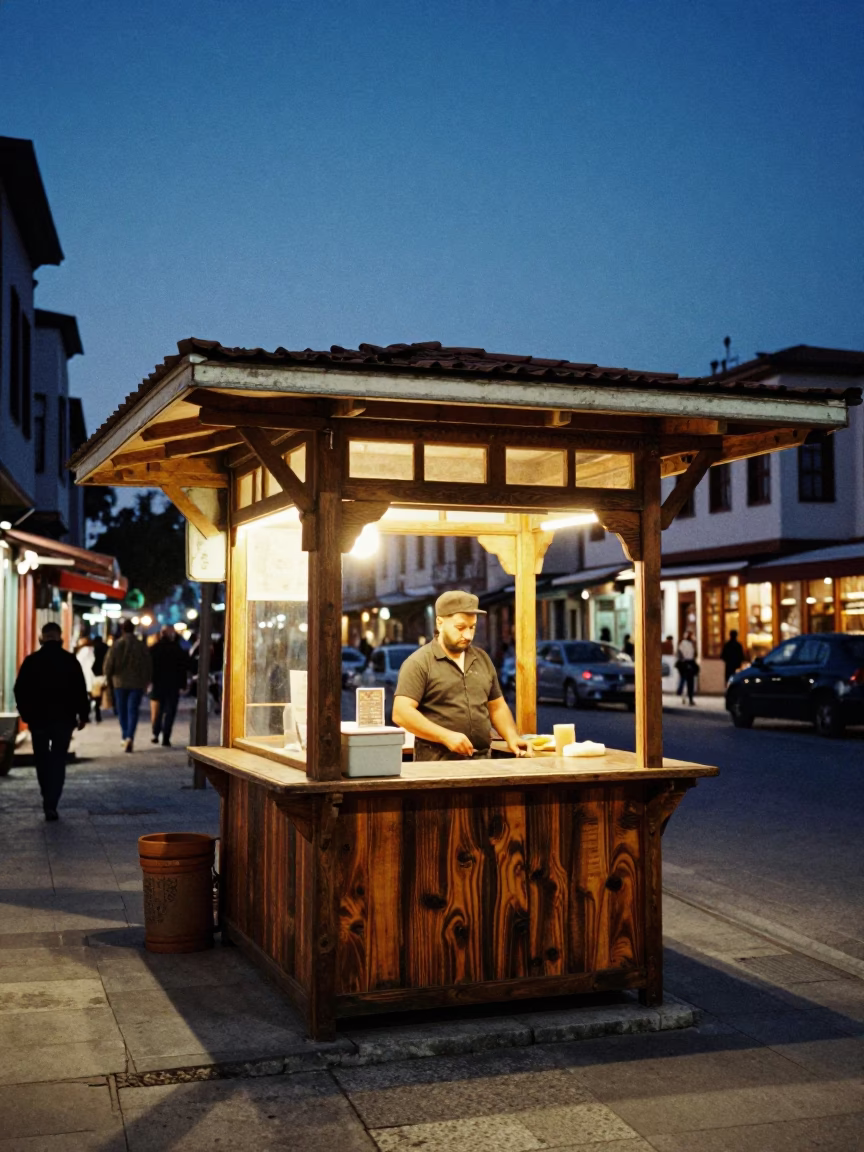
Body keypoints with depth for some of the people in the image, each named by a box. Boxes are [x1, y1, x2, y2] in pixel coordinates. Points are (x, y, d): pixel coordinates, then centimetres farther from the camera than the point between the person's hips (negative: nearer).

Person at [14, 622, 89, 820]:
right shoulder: (70, 661, -2)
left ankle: (48, 802, 20)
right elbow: (80, 691, -3)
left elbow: (20, 691, 0)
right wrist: (82, 715, 6)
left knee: (42, 761, 16)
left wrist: (26, 715, 9)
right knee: (58, 762, 2)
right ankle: (51, 804, -8)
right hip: (64, 718, -1)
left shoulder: (31, 661, -1)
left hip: (38, 718, 1)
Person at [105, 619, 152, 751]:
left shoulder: (116, 645, -5)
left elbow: (109, 664, -4)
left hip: (119, 682, 0)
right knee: (133, 710, -1)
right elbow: (147, 666, 0)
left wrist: (109, 679, 13)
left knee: (122, 711, 13)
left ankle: (125, 737, 19)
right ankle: (130, 737, -19)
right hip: (136, 683, 0)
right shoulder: (141, 645, -2)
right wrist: (146, 682, 11)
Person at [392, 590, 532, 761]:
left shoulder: (482, 659, 14)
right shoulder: (419, 663, -4)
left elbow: (497, 707, 22)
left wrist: (512, 738, 5)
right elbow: (401, 713, -13)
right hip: (437, 763, -5)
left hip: (481, 761, 5)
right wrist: (446, 736, -19)